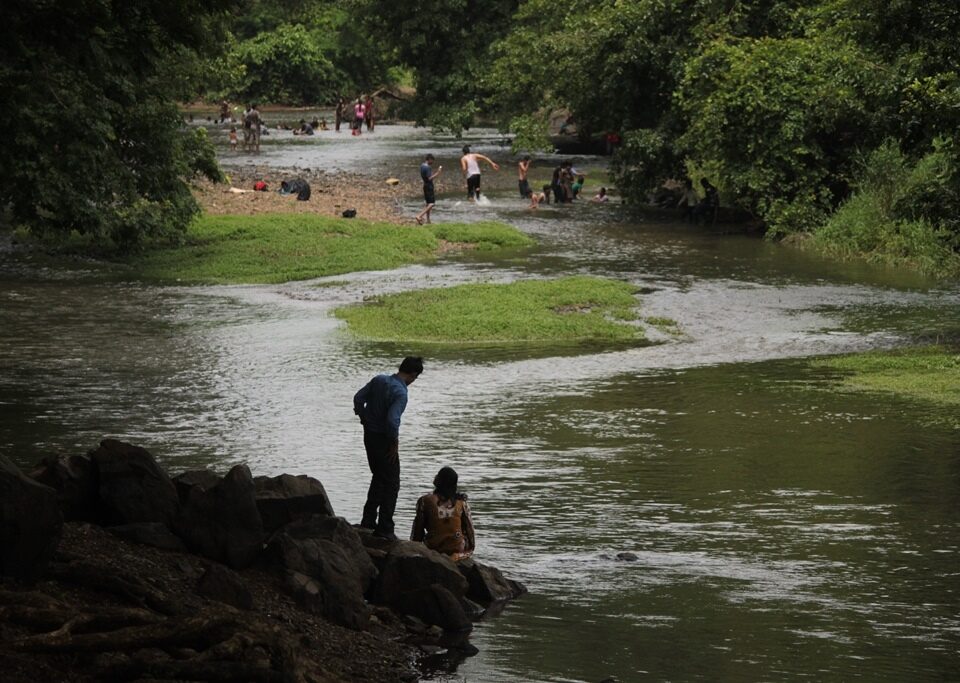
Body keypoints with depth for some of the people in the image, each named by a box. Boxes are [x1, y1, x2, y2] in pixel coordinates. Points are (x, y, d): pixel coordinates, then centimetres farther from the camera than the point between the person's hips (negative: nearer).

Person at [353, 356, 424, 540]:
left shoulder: (379, 380, 0)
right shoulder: (400, 393, -23)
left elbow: (358, 398, 6)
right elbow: (392, 420, -31)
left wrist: (365, 419, 15)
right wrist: (395, 442, -16)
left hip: (369, 435, 8)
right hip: (383, 440, -8)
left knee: (378, 478, 23)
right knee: (391, 484, 3)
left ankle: (368, 521, 24)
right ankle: (384, 529, 1)